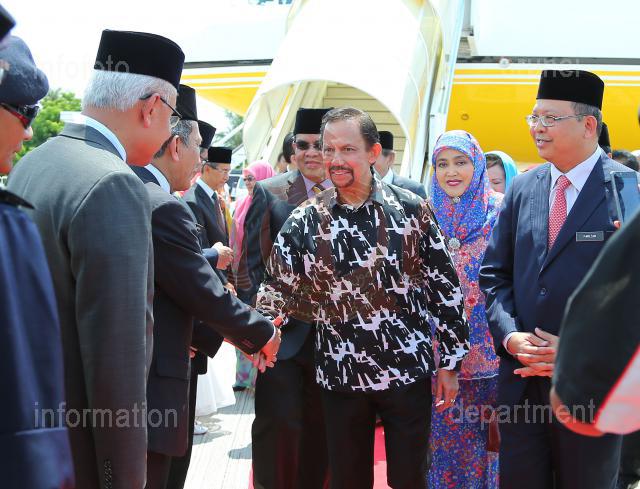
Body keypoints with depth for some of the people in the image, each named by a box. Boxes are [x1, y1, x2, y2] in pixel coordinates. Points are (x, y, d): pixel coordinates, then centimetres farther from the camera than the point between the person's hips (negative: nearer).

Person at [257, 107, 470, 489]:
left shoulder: (411, 209, -5)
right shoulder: (305, 220, -2)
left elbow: (445, 286, 0)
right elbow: (278, 289, 0)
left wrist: (450, 361, 0)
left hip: (409, 369, -1)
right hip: (341, 376, 1)